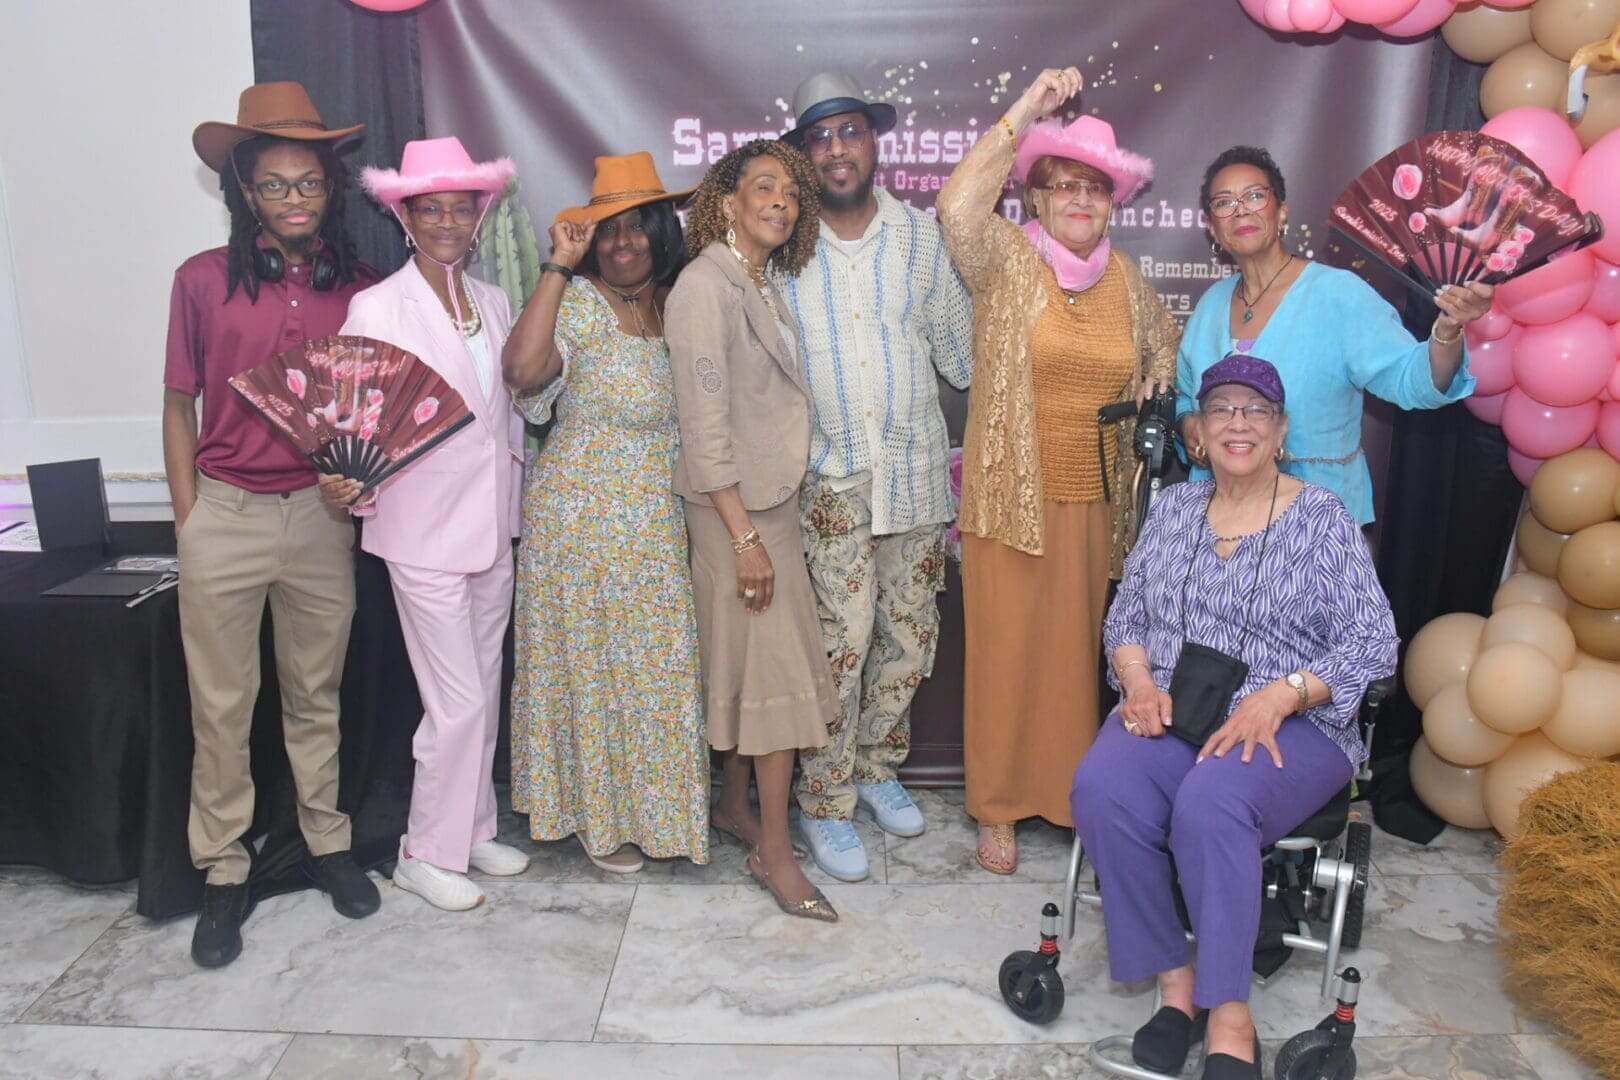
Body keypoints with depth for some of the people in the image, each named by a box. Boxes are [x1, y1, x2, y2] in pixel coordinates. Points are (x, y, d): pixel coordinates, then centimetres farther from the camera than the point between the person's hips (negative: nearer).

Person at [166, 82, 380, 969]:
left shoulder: (359, 290, 2)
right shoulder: (203, 280, -2)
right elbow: (180, 407, 4)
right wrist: (189, 522, 1)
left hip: (321, 514, 1)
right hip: (225, 514, -1)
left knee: (317, 695, 14)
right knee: (221, 706, 6)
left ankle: (326, 843, 30)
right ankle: (224, 873, 20)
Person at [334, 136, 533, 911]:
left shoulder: (494, 303, 9)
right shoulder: (376, 307, -8)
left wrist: (514, 489, 14)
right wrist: (350, 483, -27)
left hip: (492, 522, 6)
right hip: (424, 528, -6)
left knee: (484, 691, 15)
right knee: (458, 702, -3)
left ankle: (472, 829, 31)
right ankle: (427, 853, 16)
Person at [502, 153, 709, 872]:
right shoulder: (577, 303, -12)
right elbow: (523, 370, -32)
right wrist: (559, 266, -27)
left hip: (661, 524, 6)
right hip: (583, 518, -6)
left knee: (656, 664, 15)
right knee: (592, 664, 7)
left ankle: (646, 803, 35)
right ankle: (597, 815, 25)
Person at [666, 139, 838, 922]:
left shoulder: (761, 286, 12)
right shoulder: (705, 286, -14)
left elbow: (768, 402, 12)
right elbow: (703, 425, -19)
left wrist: (766, 525, 10)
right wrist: (744, 536, -20)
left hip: (770, 499, 8)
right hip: (733, 507, -8)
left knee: (748, 668, 15)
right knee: (779, 673, -3)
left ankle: (735, 806, 31)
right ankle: (774, 852, 9)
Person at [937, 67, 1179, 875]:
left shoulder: (1126, 279, 10)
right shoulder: (1006, 259, -4)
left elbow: (1164, 346, 28)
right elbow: (956, 207, -24)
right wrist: (1025, 110, -21)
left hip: (1096, 502, 4)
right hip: (1013, 498, -4)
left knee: (1079, 650, 13)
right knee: (1007, 650, 3)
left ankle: (1071, 794, 30)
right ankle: (997, 808, 19)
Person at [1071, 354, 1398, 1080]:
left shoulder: (1322, 518, 3)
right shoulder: (1172, 508, 14)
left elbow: (1371, 641, -4)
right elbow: (1125, 616, 14)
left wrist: (1278, 697, -18)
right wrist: (1140, 682, -7)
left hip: (1288, 724, -3)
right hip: (1171, 713, 3)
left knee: (1210, 803, -36)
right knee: (1102, 791, -29)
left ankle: (1229, 1018, -21)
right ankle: (1175, 982, -13)